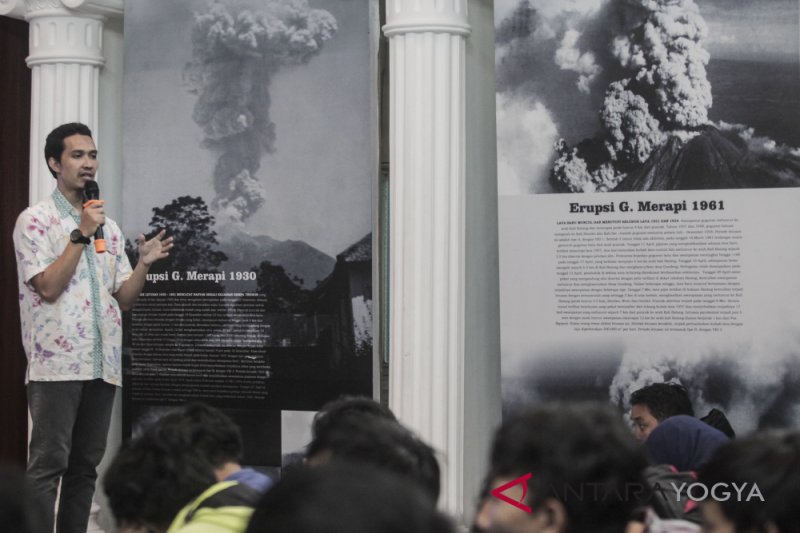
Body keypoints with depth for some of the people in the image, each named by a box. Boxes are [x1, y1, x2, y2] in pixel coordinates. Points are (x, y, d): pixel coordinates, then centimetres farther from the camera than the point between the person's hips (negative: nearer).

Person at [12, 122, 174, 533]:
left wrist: (145, 264, -3)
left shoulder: (108, 227, 16)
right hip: (56, 363, -6)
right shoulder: (35, 220, -2)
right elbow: (49, 287, -13)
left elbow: (124, 299, 14)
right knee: (48, 466, -7)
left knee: (85, 467, 9)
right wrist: (81, 233, -14)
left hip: (102, 364, 6)